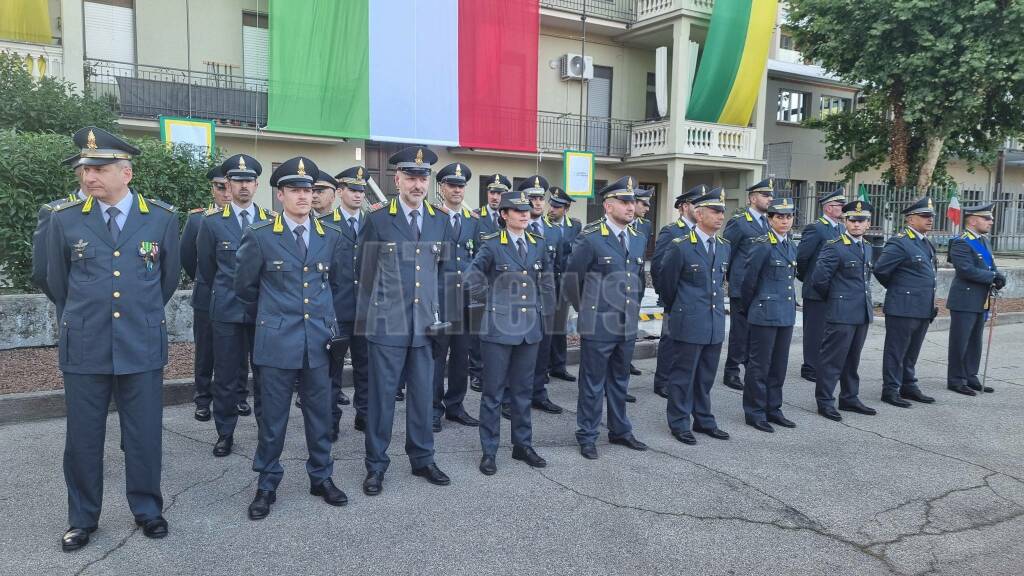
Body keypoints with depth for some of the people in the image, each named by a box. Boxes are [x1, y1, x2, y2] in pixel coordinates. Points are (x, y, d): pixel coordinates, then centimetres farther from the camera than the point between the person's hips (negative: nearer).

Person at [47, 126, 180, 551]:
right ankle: (82, 518, 28)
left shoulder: (162, 218, -1)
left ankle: (147, 510, 27)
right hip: (83, 348, 1)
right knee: (82, 439, 10)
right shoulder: (64, 219, 0)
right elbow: (57, 282, 13)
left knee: (144, 436, 8)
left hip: (142, 347, 0)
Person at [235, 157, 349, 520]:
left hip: (319, 340, 3)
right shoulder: (259, 236, -4)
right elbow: (245, 288, 8)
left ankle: (321, 477, 27)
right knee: (273, 417, 6)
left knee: (320, 413, 11)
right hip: (277, 341, -3)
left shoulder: (331, 235, 5)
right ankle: (267, 485, 22)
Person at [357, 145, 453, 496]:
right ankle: (376, 466, 19)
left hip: (425, 325, 3)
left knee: (423, 395, 11)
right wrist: (367, 321, 1)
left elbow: (444, 273, 12)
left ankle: (422, 460, 27)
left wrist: (442, 318, 6)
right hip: (387, 324, -3)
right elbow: (366, 275, 2)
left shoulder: (440, 222, 8)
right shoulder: (377, 221, -2)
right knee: (382, 396, 5)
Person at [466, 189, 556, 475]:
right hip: (498, 327, -4)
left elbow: (547, 281, 15)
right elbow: (472, 277, -6)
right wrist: (490, 301, -3)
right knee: (493, 392, 4)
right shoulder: (492, 245, -6)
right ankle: (488, 451, 15)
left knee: (523, 390, 14)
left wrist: (547, 313, 12)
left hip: (530, 328, 4)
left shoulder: (539, 244, 8)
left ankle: (523, 445, 27)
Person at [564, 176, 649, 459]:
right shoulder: (590, 239, -12)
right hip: (598, 326, -6)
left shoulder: (638, 240, 8)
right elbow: (571, 279, -5)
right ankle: (587, 436, 19)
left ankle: (620, 430, 33)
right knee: (593, 384, 5)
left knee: (620, 381, 18)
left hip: (628, 326, 6)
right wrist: (586, 310, 4)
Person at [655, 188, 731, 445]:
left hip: (716, 323, 6)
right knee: (683, 376, 5)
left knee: (706, 376, 16)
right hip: (689, 324, -6)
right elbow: (666, 283, -2)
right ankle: (679, 424, 18)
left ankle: (704, 420, 29)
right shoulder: (680, 246, -12)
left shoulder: (724, 246, 7)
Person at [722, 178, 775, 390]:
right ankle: (731, 373, 9)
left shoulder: (769, 223, 14)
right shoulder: (738, 222, -8)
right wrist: (732, 276, 0)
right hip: (742, 288, -6)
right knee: (740, 331, -1)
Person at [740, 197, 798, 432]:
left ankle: (773, 409, 25)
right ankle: (754, 412, 11)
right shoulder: (762, 245, -12)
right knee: (759, 365, 1)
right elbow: (749, 280, -7)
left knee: (779, 365, 13)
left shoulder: (791, 246, 11)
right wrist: (749, 308, 4)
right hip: (765, 314, -7)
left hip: (786, 314, 7)